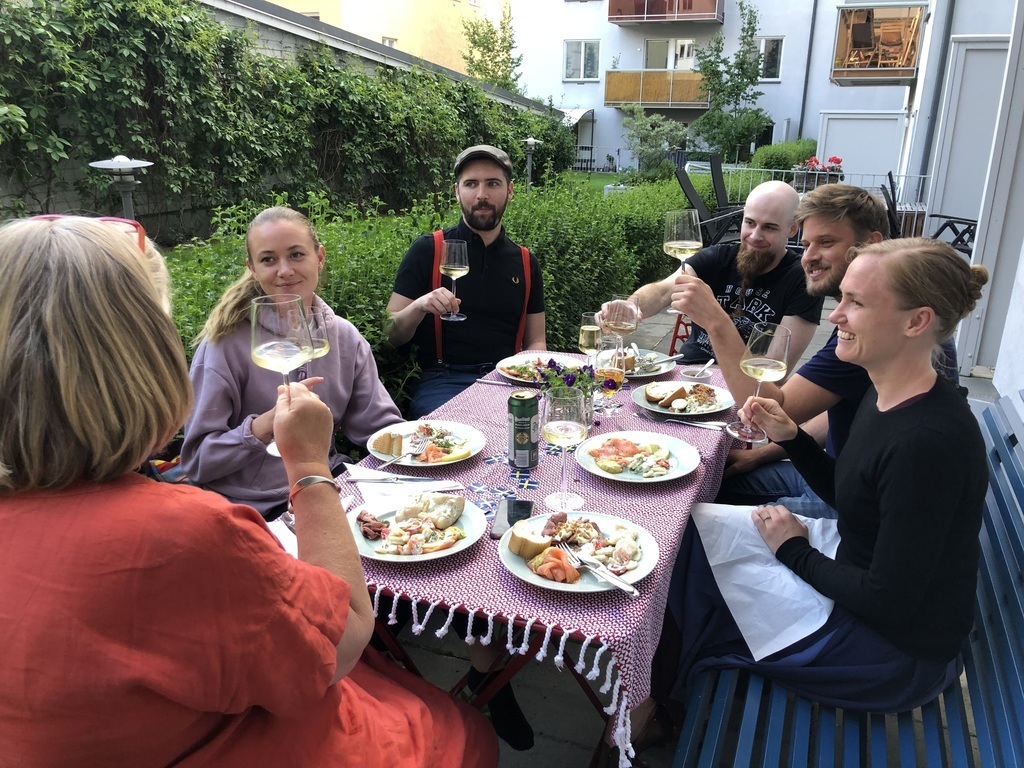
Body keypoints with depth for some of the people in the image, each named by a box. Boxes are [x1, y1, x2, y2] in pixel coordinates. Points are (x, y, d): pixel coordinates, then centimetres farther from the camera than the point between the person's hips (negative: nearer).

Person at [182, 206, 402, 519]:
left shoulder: (345, 337, 3)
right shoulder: (226, 342, -10)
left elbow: (379, 424, 5)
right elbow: (197, 461, -9)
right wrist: (267, 423, -25)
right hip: (255, 509, -5)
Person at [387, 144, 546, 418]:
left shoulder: (526, 262, 13)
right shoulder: (428, 250, 3)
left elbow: (535, 342, 18)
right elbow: (391, 336, 2)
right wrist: (418, 308, -19)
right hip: (442, 381, -3)